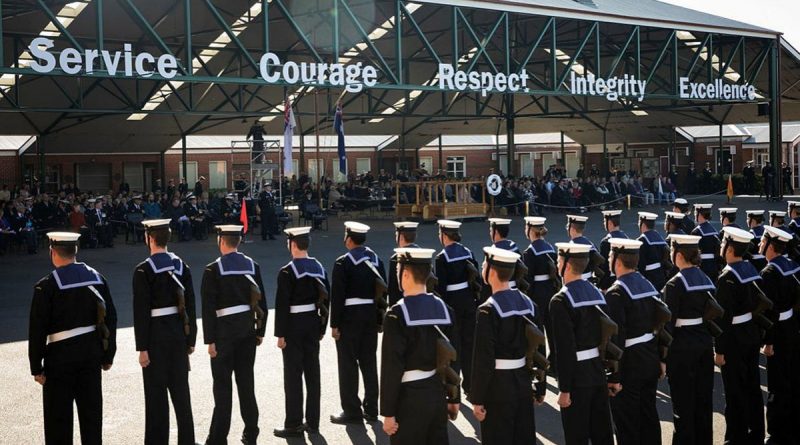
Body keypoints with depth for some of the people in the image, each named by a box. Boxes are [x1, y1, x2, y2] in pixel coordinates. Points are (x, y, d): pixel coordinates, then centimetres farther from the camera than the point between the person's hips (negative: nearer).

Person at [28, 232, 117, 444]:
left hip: (61, 355, -4)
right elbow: (110, 319, 4)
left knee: (58, 416, 8)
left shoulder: (46, 286, -13)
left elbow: (37, 330, -12)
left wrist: (36, 368, -5)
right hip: (91, 353, 4)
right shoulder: (97, 278, 1)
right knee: (91, 410, 14)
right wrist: (108, 355, 13)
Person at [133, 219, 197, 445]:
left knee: (156, 392, 4)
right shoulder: (181, 266, 3)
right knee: (180, 388, 13)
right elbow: (190, 305, 5)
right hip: (179, 333, 5)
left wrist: (142, 347, -11)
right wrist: (191, 339, 12)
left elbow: (141, 311, -14)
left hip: (155, 335, -5)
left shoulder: (143, 270, -12)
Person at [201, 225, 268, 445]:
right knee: (246, 382, 12)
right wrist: (260, 331, 13)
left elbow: (208, 307, -13)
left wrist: (210, 340, -9)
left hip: (224, 331, -4)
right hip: (248, 330, 4)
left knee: (222, 385, 2)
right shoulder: (252, 265, 3)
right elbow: (261, 302, 5)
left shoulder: (213, 269, -10)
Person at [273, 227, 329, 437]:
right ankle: (312, 422, 19)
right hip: (313, 324, 6)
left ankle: (293, 425, 7)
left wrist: (280, 334, -11)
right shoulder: (319, 268, 4)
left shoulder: (287, 272, -15)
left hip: (294, 325, -6)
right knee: (312, 373, 11)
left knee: (293, 375, 1)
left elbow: (282, 305, -16)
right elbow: (326, 300, 8)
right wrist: (322, 328, 15)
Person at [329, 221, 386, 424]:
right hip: (371, 316, 6)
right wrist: (379, 320, 13)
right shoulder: (377, 260, 5)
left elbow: (337, 295, -15)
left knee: (348, 364, 3)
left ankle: (352, 411, 8)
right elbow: (383, 291, 8)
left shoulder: (343, 263, -13)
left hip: (349, 317, -6)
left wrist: (334, 324, -11)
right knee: (369, 362, 13)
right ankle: (371, 409, 20)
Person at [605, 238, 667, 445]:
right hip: (651, 362, 8)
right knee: (649, 415, 19)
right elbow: (663, 321, 8)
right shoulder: (648, 285, 5)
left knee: (626, 422, 4)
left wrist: (613, 375, -19)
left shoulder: (615, 293, -19)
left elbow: (615, 336, -23)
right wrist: (661, 359, 14)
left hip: (628, 365, -8)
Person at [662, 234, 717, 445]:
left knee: (683, 402, 3)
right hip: (705, 344, 7)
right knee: (703, 398, 16)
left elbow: (668, 322, -16)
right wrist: (709, 340, 17)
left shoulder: (674, 284, -15)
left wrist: (662, 354, -11)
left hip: (682, 348, -7)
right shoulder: (706, 280, 5)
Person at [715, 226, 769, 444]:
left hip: (734, 339, -8)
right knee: (752, 386, 16)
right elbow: (761, 302, 9)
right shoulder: (751, 269, 3)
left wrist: (719, 350, -17)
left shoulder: (727, 278, -21)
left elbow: (724, 317, -22)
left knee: (735, 391, 2)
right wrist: (761, 330, 18)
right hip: (752, 334, 8)